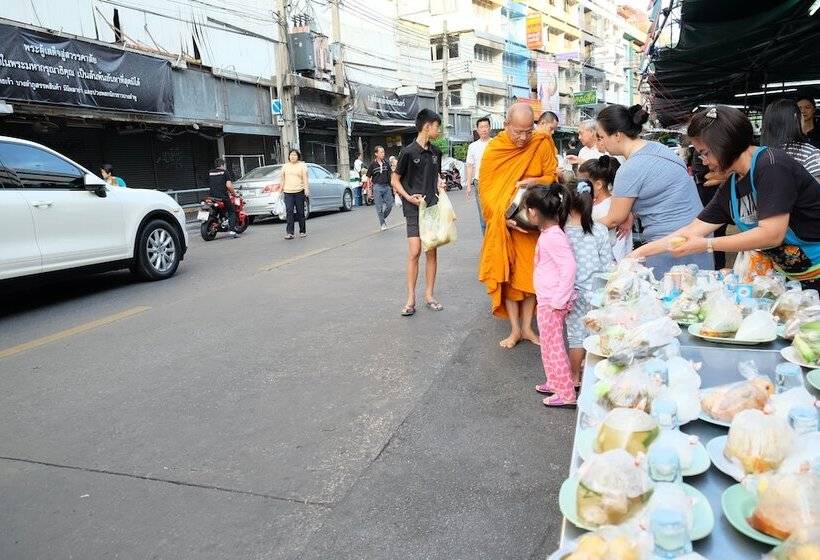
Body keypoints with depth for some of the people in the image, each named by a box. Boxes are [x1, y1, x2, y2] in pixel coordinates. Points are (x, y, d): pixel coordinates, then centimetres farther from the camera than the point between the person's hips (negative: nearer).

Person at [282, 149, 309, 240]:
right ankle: (289, 232, -12)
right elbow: (283, 179, 18)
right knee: (289, 211, -10)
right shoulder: (285, 166, 15)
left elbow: (305, 179, -1)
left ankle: (302, 231, 15)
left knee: (300, 212, 4)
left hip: (299, 192, -2)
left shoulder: (302, 165, 5)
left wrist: (306, 189, -13)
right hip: (288, 192, 2)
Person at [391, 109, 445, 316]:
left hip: (433, 207, 5)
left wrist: (440, 189, 3)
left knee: (432, 252, 5)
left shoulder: (435, 152, 9)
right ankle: (411, 299, 1)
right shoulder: (408, 152, -8)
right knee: (414, 252, -8)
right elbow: (395, 180, -3)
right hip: (414, 209, -5)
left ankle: (429, 295, 15)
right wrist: (409, 198, -16)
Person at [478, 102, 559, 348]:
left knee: (531, 273, 5)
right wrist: (504, 217, -21)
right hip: (503, 223, -1)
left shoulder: (542, 144, -6)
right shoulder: (493, 149, -8)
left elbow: (552, 177, 1)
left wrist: (534, 182, -21)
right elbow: (487, 191, -8)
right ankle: (515, 329, 13)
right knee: (508, 274, 2)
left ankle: (527, 327, 18)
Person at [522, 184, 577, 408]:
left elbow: (569, 267, -26)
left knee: (553, 346, 0)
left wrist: (559, 300, -23)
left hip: (551, 302, -10)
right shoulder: (549, 232, 8)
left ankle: (566, 394, 9)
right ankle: (555, 383, 34)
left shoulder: (553, 237, -21)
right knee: (550, 343, 20)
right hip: (547, 300, 10)